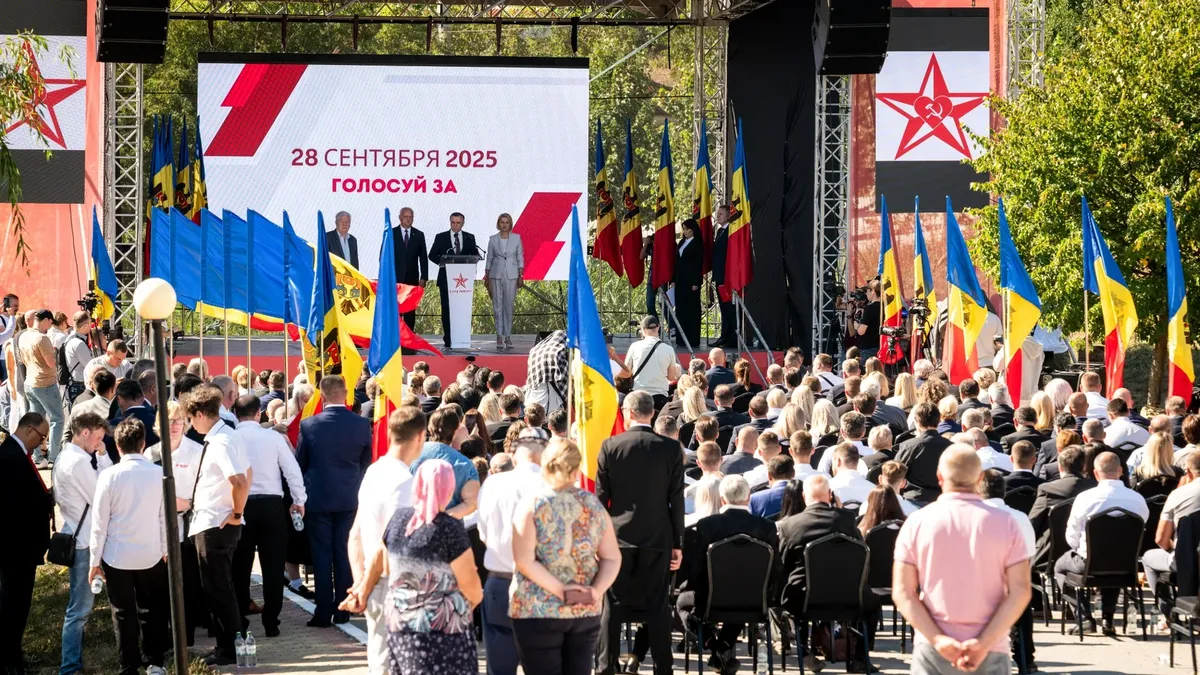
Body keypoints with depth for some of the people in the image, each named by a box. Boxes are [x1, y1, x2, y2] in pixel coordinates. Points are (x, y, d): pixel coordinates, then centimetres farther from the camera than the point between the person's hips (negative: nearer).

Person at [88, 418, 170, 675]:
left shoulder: (109, 476, -11)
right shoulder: (159, 474, -6)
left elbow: (100, 521, -7)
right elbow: (165, 517, -1)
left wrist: (95, 560, 1)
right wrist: (166, 550, 12)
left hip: (117, 556, -2)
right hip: (151, 555, 2)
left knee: (124, 614, 7)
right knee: (151, 610, 16)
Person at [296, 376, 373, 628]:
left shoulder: (309, 425, -11)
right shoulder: (362, 425, -6)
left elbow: (300, 463, -1)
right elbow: (366, 463, 5)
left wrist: (301, 496, 16)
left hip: (318, 499, -2)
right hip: (349, 499, 2)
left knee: (322, 555, 3)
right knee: (345, 555, 9)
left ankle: (323, 613, 1)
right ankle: (342, 610, 11)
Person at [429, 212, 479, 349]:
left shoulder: (469, 238, 9)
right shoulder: (441, 237, 5)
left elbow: (475, 255, 10)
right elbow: (432, 255, 4)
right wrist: (443, 262, -14)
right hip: (446, 277, -1)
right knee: (447, 308, -2)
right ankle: (448, 338, -1)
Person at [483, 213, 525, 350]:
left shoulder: (516, 238, 3)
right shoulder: (493, 239, 4)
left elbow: (520, 258, 4)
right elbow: (489, 259, 7)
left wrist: (520, 276, -2)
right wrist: (486, 277, 6)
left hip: (511, 275, 0)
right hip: (496, 275, 0)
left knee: (509, 306, 0)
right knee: (497, 306, -1)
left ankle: (508, 336, 5)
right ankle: (499, 336, 3)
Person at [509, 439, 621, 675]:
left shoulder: (532, 504, -8)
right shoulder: (593, 504, 4)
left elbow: (525, 562, -15)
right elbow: (612, 558, 3)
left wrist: (560, 590, -14)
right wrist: (597, 590, -9)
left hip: (538, 611, -4)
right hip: (585, 611, 4)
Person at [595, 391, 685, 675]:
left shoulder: (610, 447, -5)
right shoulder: (671, 449, -3)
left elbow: (601, 496, -2)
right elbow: (676, 499, -1)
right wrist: (678, 543, 5)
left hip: (619, 535, -1)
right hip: (657, 537, 1)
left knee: (611, 605, 6)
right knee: (657, 606, 4)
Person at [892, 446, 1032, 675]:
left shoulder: (917, 523, -1)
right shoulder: (1005, 523, -1)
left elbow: (902, 592, -5)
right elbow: (1020, 591, -7)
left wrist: (938, 639, -11)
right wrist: (985, 643, -11)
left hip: (932, 649, 0)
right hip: (991, 652, 0)